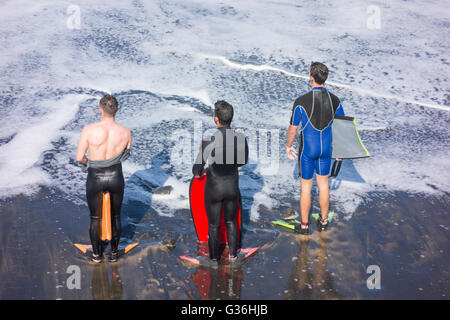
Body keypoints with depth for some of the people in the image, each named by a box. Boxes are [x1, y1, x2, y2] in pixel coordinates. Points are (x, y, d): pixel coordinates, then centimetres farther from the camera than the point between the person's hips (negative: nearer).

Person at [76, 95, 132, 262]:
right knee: (115, 216, 21)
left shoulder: (89, 130, -20)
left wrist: (89, 162, 8)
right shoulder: (126, 132, -13)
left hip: (95, 178, -1)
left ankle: (97, 254, 34)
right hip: (116, 177, 2)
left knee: (95, 218, 19)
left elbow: (79, 157, -13)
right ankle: (114, 252, 36)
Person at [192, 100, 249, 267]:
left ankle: (214, 259, 32)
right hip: (232, 187, 3)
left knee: (213, 225, 16)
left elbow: (197, 169, -19)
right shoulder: (241, 138, -15)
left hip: (214, 188, -3)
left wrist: (198, 173, 5)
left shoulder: (209, 141, -26)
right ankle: (233, 256, 35)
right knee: (231, 222, 24)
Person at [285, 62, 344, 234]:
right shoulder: (335, 100, -6)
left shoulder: (301, 101, -19)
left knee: (306, 186, 9)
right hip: (326, 148, 4)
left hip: (307, 149, -3)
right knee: (323, 184, 19)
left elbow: (293, 129, -10)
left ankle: (304, 225, 21)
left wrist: (288, 146, 8)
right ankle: (323, 221, 32)